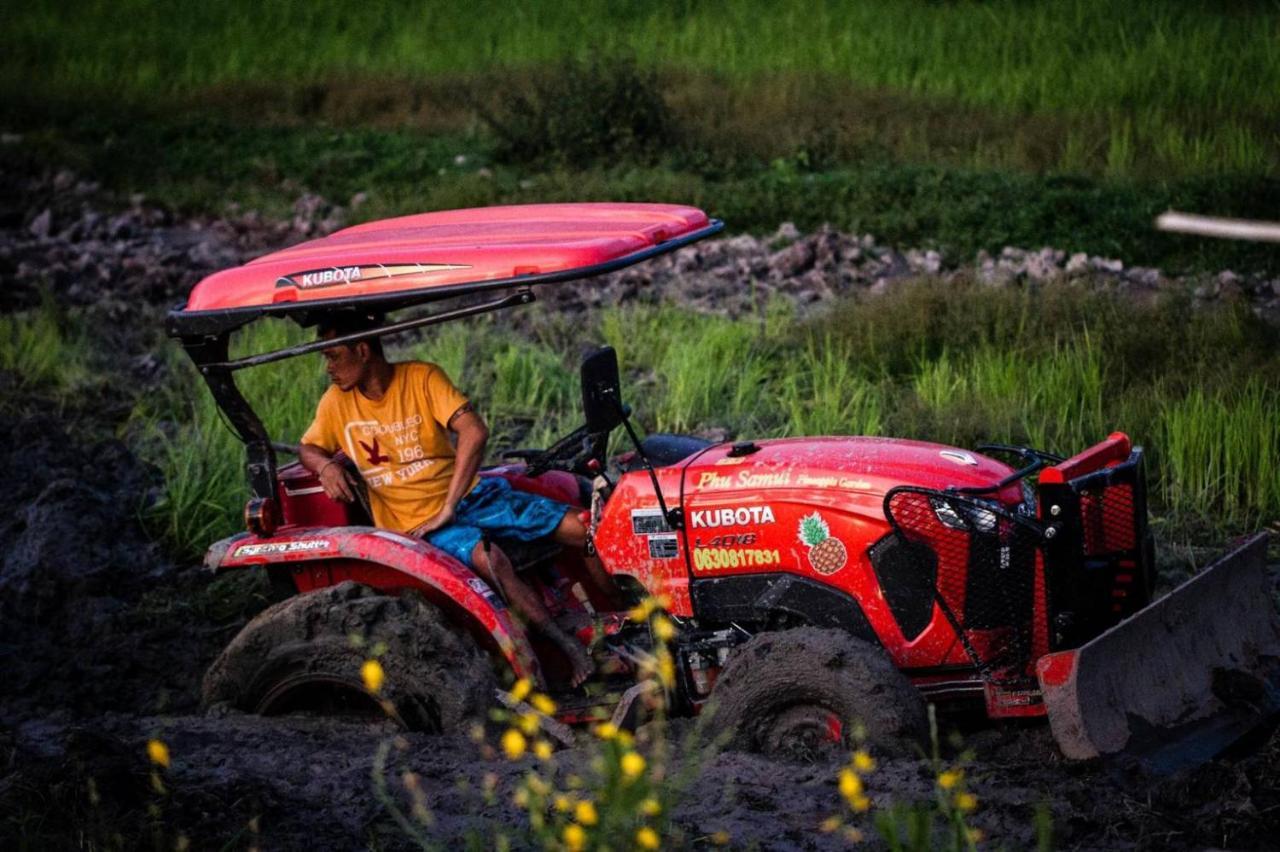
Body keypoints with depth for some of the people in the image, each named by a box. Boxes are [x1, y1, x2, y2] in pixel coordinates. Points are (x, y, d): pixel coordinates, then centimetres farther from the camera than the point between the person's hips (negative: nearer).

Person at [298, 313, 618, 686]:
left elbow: (474, 431, -18)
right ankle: (569, 649, -29)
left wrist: (448, 508, -23)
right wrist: (325, 465, -13)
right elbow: (308, 448, 14)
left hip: (467, 496, 1)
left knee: (583, 529, -12)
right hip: (415, 523, -1)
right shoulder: (337, 402, 1)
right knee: (489, 559, -35)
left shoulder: (421, 377, -8)